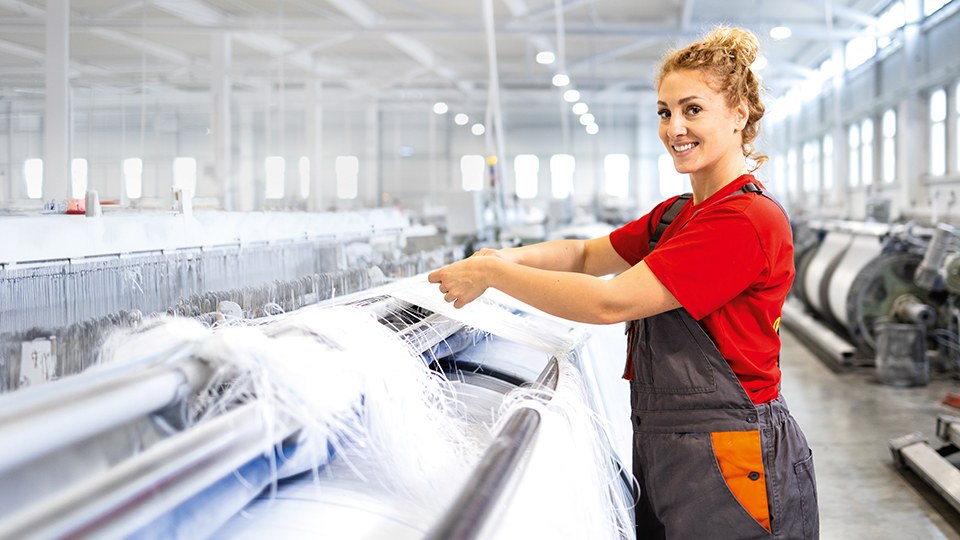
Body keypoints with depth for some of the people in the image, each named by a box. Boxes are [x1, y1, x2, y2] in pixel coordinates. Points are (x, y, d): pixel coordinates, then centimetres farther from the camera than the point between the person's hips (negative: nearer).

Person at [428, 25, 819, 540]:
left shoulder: (746, 219, -19)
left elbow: (609, 302, -22)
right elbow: (588, 255, 17)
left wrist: (491, 273, -14)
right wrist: (510, 257, -4)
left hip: (730, 465, -8)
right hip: (664, 455, 9)